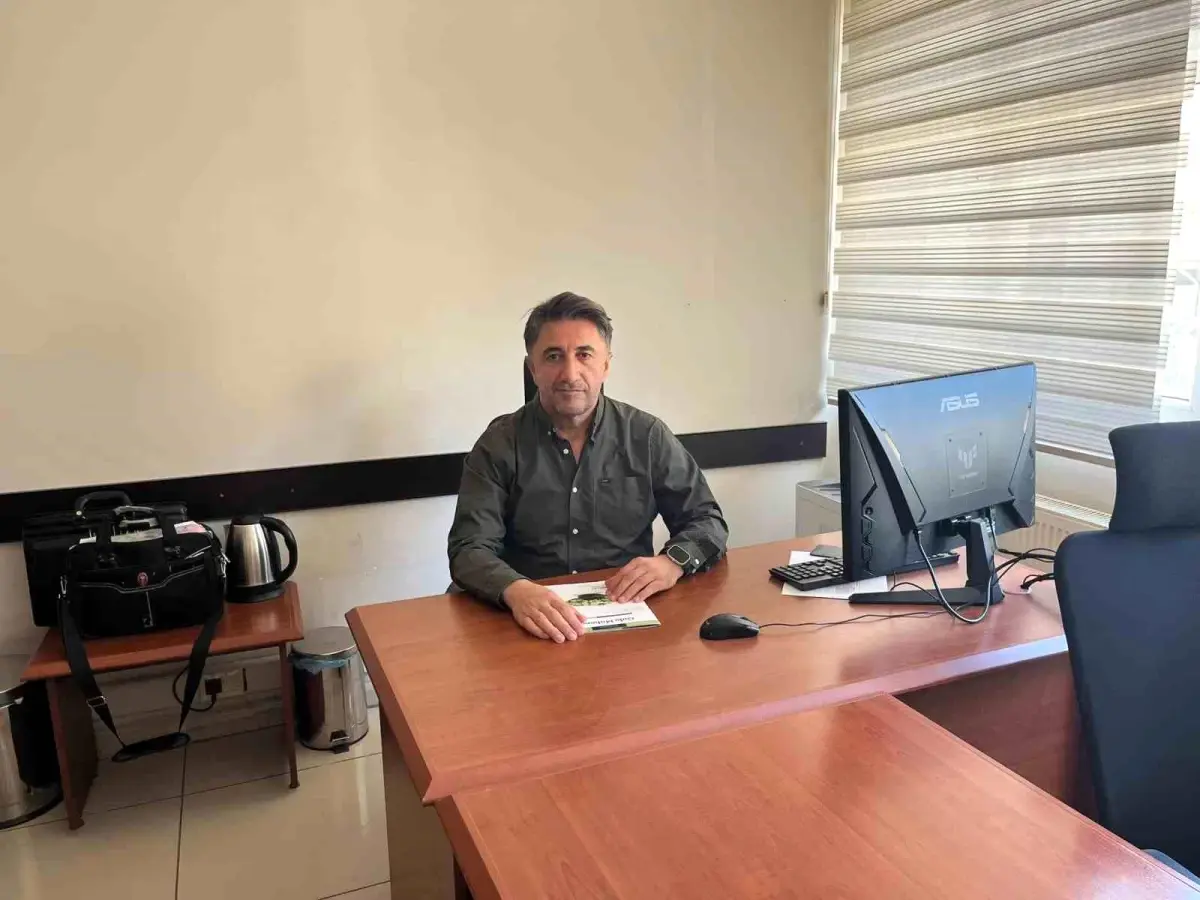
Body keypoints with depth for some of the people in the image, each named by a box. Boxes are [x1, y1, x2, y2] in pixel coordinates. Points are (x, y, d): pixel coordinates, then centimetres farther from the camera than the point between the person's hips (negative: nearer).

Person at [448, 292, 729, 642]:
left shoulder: (647, 436, 1)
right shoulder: (500, 445, -3)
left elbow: (707, 520, 5)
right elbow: (470, 549, -10)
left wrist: (673, 562, -17)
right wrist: (516, 591, -32)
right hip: (534, 628, 1)